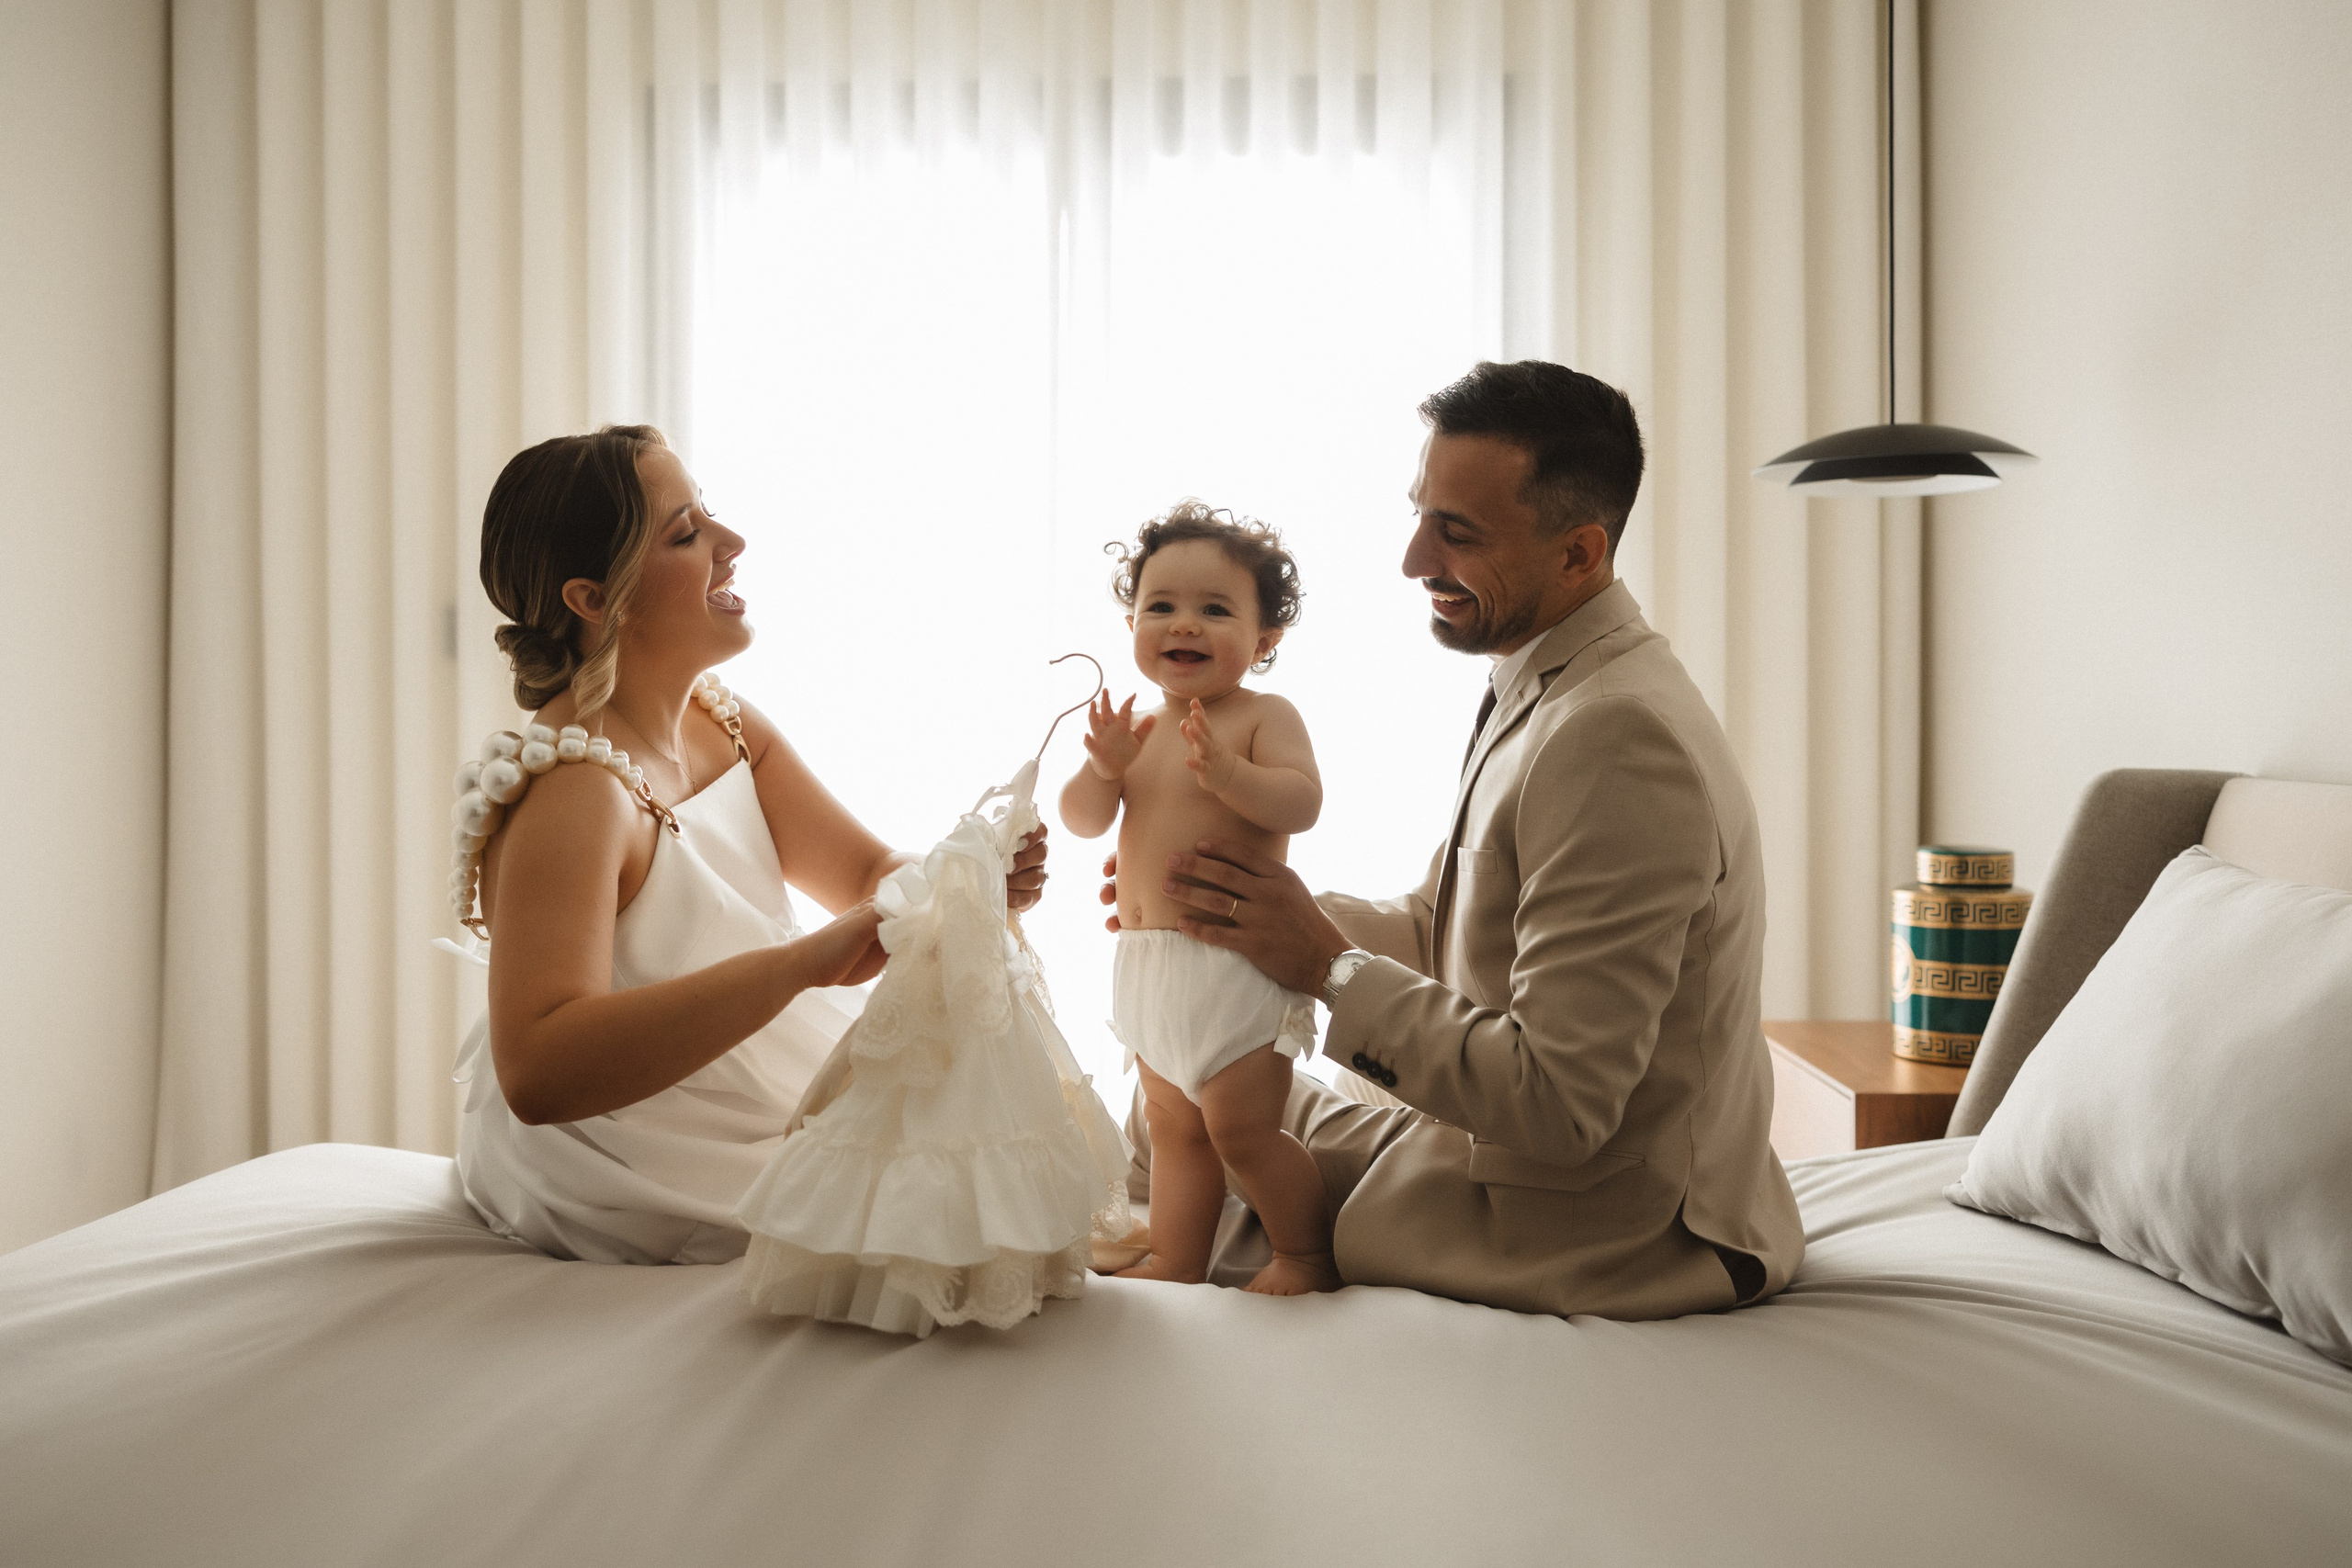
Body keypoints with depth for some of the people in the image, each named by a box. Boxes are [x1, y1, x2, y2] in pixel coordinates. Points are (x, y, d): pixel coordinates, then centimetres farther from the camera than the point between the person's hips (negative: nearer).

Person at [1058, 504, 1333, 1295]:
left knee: (1241, 1126, -6)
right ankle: (1174, 1264, 28)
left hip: (1236, 958, -7)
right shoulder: (1137, 728, 11)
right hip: (1149, 963, 7)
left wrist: (1226, 771, -35)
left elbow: (1301, 802, -21)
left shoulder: (1264, 716, -7)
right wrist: (1104, 767, -13)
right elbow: (1083, 820, 6)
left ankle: (1308, 1254, 14)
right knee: (1176, 1131, 17)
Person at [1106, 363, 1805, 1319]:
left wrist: (1328, 969, -22)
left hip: (1599, 1236, -9)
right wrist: (1254, 909, -1)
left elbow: (1559, 1102, -30)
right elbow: (1433, 926, 14)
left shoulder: (1615, 739, -29)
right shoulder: (1546, 690, 5)